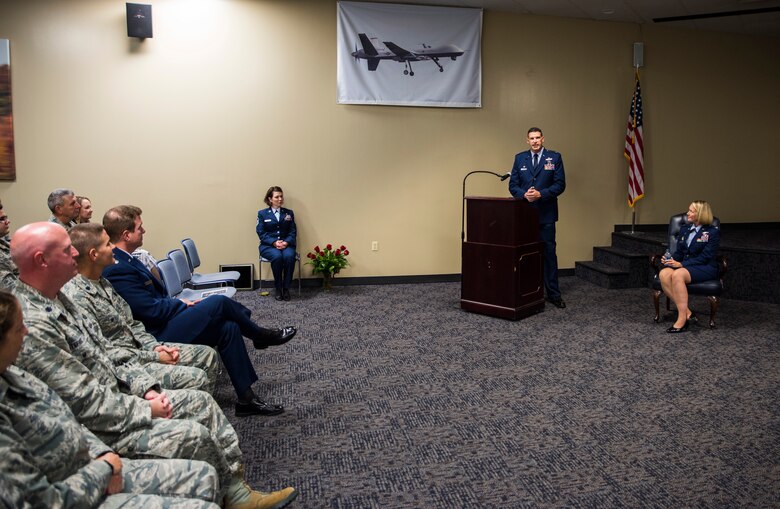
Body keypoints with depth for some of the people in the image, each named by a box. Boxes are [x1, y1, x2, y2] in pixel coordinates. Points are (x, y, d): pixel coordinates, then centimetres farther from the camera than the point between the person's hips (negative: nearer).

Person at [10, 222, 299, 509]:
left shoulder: (55, 299, 6)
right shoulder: (32, 326, -26)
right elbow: (87, 404, -26)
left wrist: (144, 387, 1)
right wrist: (147, 410, -15)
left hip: (115, 395, 10)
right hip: (96, 431, -10)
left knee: (201, 401, 6)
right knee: (194, 434, -19)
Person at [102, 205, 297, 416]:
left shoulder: (123, 261, 10)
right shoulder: (117, 269, -21)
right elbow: (153, 310, -23)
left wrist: (181, 304, 3)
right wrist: (183, 304, -7)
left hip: (162, 327, 10)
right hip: (157, 338, -10)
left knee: (229, 327, -1)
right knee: (218, 302, -15)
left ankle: (246, 399, 2)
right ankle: (261, 335, 12)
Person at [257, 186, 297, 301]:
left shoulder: (289, 213, 14)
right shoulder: (262, 213, 7)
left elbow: (292, 232, 7)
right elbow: (261, 233, -2)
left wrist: (286, 242, -14)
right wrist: (274, 242, -17)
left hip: (286, 244, 2)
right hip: (268, 245, -1)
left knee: (289, 256, -33)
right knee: (277, 256, -35)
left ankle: (286, 288, -21)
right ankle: (278, 288, -20)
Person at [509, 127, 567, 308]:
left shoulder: (554, 157, 2)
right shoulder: (520, 158, 9)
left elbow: (560, 184, -4)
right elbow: (513, 185, 6)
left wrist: (541, 194, -17)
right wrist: (524, 194, -14)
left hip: (545, 213, -2)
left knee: (549, 252, 1)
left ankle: (553, 294, 8)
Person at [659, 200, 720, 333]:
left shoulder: (713, 232, -3)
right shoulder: (684, 229, 16)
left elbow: (705, 257, -11)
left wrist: (681, 264, -20)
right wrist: (670, 260, -6)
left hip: (705, 268, -6)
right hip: (684, 265, 6)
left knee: (677, 275, -37)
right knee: (663, 274, -29)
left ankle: (682, 318, -34)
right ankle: (687, 312, -24)